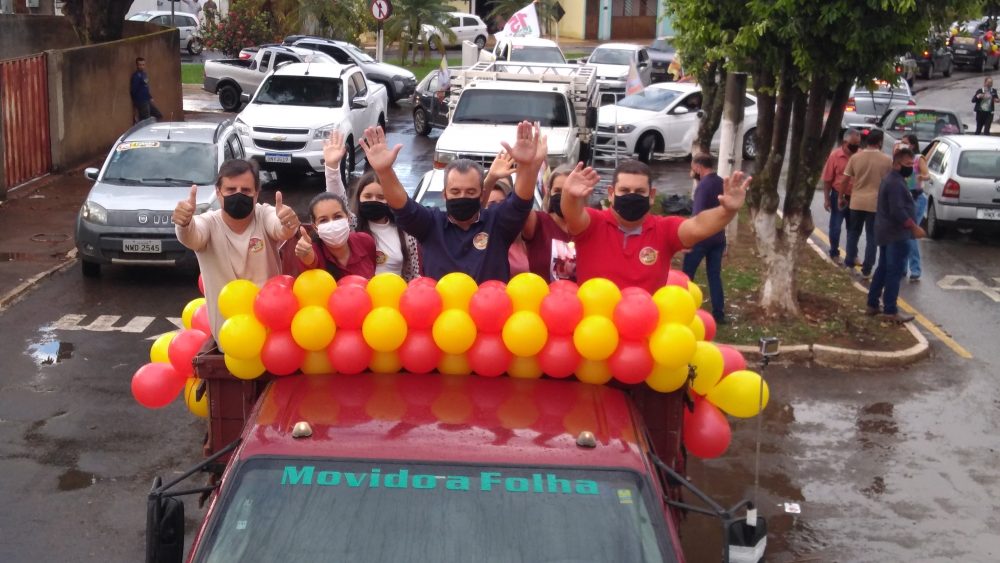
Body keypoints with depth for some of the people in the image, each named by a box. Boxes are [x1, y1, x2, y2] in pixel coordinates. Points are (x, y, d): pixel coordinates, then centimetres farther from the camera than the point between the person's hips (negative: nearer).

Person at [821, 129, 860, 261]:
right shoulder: (835, 155, -10)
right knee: (835, 226, 6)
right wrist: (826, 199, -7)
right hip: (839, 196, -2)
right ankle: (834, 253, 19)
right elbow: (827, 179, -6)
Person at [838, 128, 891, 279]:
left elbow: (844, 179, 1)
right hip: (876, 203, -2)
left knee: (853, 233, 19)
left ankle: (849, 262, 25)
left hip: (857, 202, 2)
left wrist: (841, 197, 13)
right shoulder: (887, 160, -8)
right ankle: (867, 269, 7)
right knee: (872, 237, 6)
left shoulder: (855, 157, -4)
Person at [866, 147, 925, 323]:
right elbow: (898, 211, -27)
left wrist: (911, 227, 25)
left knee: (883, 269, 15)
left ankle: (872, 305, 20)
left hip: (887, 232, 11)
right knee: (895, 272, -7)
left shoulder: (891, 179, 15)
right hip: (896, 235, -11)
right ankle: (890, 311, -4)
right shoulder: (896, 183, -19)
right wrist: (914, 227, -22)